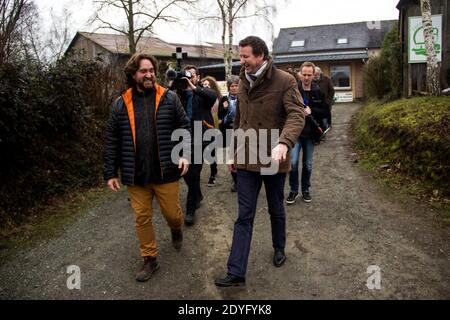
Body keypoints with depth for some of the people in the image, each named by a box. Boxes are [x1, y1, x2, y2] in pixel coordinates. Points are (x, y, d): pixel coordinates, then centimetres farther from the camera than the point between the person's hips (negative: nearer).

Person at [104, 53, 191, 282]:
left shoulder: (169, 98, -1)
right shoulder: (121, 104, 2)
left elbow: (184, 127, 2)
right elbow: (112, 141, 5)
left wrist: (185, 154, -12)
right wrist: (110, 173, 3)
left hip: (165, 171, -1)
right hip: (136, 175, 2)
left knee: (172, 213, 10)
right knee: (142, 218, 10)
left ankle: (176, 229, 47)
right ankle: (150, 259, 28)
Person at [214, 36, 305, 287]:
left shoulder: (285, 81, -11)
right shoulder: (244, 82, 8)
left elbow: (297, 115, -22)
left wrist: (284, 142, -40)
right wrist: (233, 152, 17)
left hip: (273, 160, -4)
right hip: (246, 160, 4)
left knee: (276, 210, 17)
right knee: (244, 216, 4)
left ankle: (279, 249, 43)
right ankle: (236, 273, 7)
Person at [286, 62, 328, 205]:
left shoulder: (318, 92, 2)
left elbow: (326, 112, 1)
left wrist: (311, 111, -14)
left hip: (310, 133, 2)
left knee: (308, 165, 11)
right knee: (293, 162, -9)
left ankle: (305, 190, 29)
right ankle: (293, 190, 10)